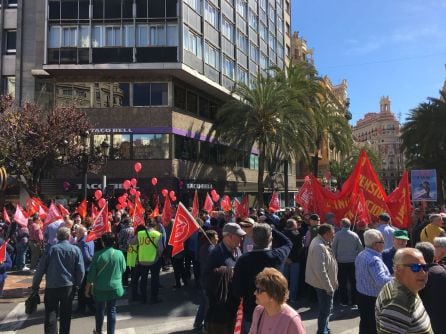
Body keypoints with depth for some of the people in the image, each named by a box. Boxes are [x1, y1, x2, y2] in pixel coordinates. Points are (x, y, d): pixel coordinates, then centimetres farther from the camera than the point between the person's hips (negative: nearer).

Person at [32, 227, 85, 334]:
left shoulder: (51, 249, -3)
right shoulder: (75, 249, -4)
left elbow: (40, 269, -3)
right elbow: (80, 270, -6)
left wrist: (35, 285, 6)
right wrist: (77, 284, 8)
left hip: (51, 286, -1)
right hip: (68, 286, 1)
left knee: (51, 315, 6)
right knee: (66, 314, 14)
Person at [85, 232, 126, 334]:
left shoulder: (98, 255, -14)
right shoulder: (119, 253, -10)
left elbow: (91, 274, -9)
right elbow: (123, 269, 3)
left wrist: (87, 288, 3)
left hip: (100, 288, 0)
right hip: (115, 287, 0)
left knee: (99, 310, 18)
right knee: (112, 310, 10)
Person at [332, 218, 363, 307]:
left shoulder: (337, 235, -8)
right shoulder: (354, 235, -2)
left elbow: (333, 248, -6)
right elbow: (361, 248, 2)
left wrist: (335, 258, 5)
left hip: (341, 262, -2)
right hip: (353, 261, 2)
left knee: (343, 282, 7)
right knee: (353, 282, 11)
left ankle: (344, 301, 12)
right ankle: (354, 301, 15)